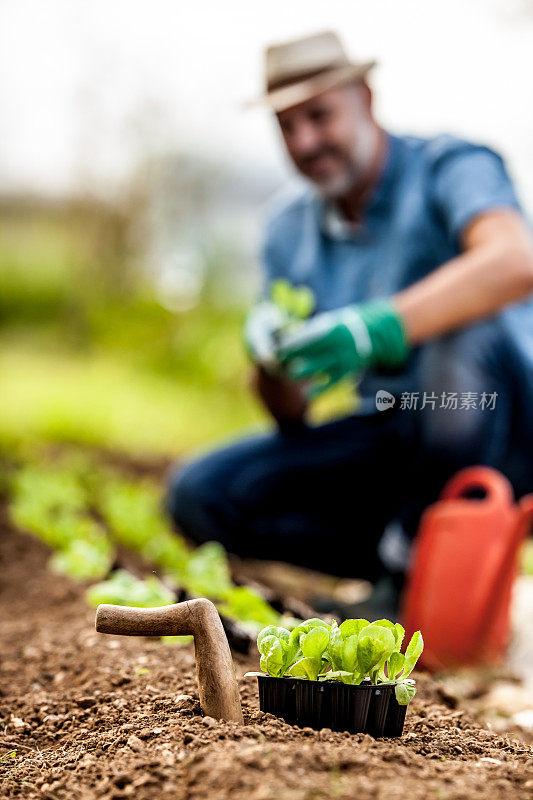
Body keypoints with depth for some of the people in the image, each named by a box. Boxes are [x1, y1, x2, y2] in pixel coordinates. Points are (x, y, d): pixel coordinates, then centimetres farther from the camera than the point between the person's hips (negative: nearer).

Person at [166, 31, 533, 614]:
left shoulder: (449, 168, -11)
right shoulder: (289, 227, 6)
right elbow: (291, 415, 4)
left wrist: (382, 326, -49)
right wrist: (272, 361, -20)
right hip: (391, 436, 5)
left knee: (467, 334, -38)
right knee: (199, 494, -10)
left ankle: (414, 572, -18)